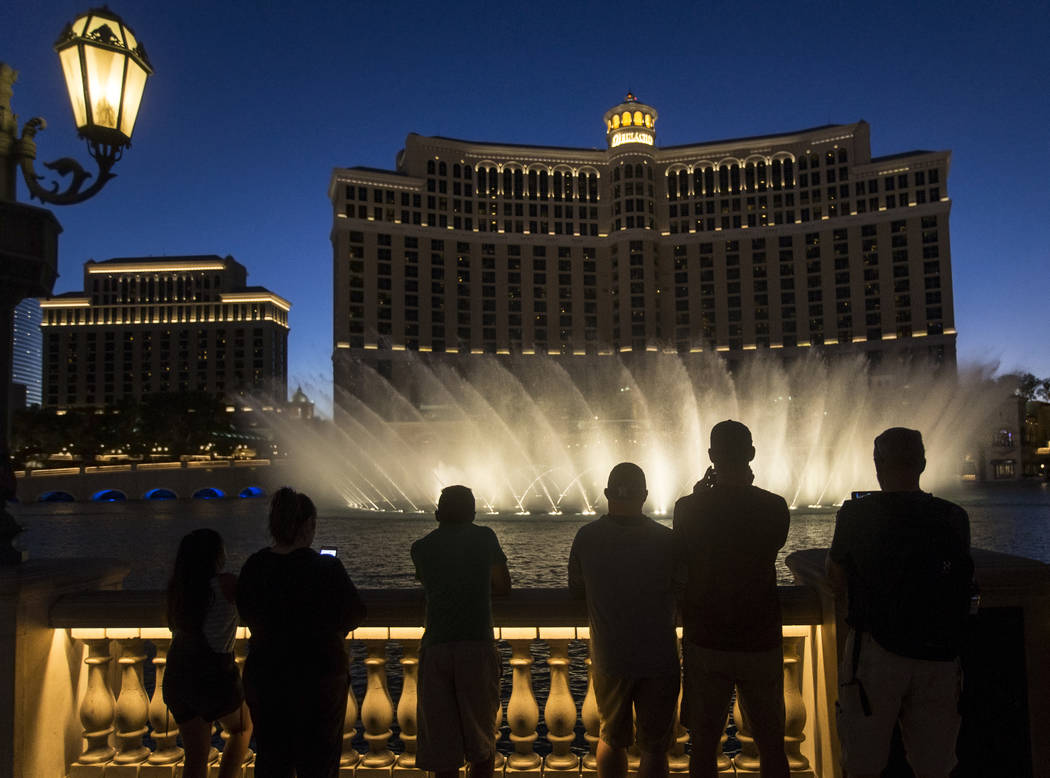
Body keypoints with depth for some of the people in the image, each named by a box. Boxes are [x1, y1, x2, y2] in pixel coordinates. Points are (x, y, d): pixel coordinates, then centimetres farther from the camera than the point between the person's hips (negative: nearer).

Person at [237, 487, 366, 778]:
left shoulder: (254, 566, -4)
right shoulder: (326, 567, -17)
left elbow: (247, 615, 9)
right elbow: (354, 615, -8)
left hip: (264, 675, 4)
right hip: (319, 677, -4)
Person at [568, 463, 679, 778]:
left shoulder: (586, 537, -7)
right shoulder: (666, 539, -11)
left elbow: (575, 589, 6)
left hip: (608, 659, 2)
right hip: (660, 660, -1)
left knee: (611, 740, 21)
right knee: (654, 749, 10)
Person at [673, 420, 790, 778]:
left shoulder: (688, 508, -11)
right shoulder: (775, 507, -9)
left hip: (705, 641, 0)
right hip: (762, 640, 1)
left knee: (704, 745, 12)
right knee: (771, 744, 16)